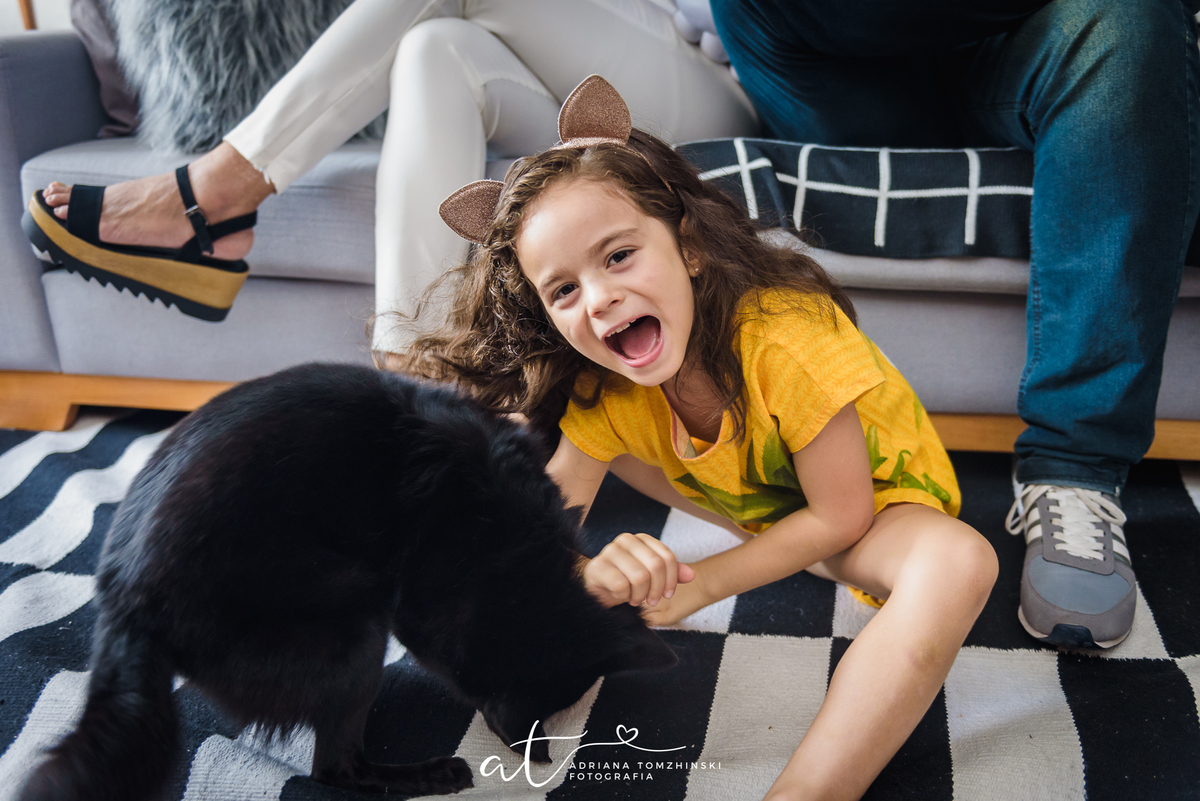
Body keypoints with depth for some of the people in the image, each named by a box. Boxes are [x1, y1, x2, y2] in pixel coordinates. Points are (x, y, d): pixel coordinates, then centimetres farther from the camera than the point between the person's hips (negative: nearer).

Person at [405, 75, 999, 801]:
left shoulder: (784, 338, -35)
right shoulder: (600, 394, -20)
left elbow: (840, 520, -26)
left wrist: (702, 584, -27)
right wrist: (594, 576, -43)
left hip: (872, 511, -4)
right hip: (752, 507, 4)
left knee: (959, 563, -41)